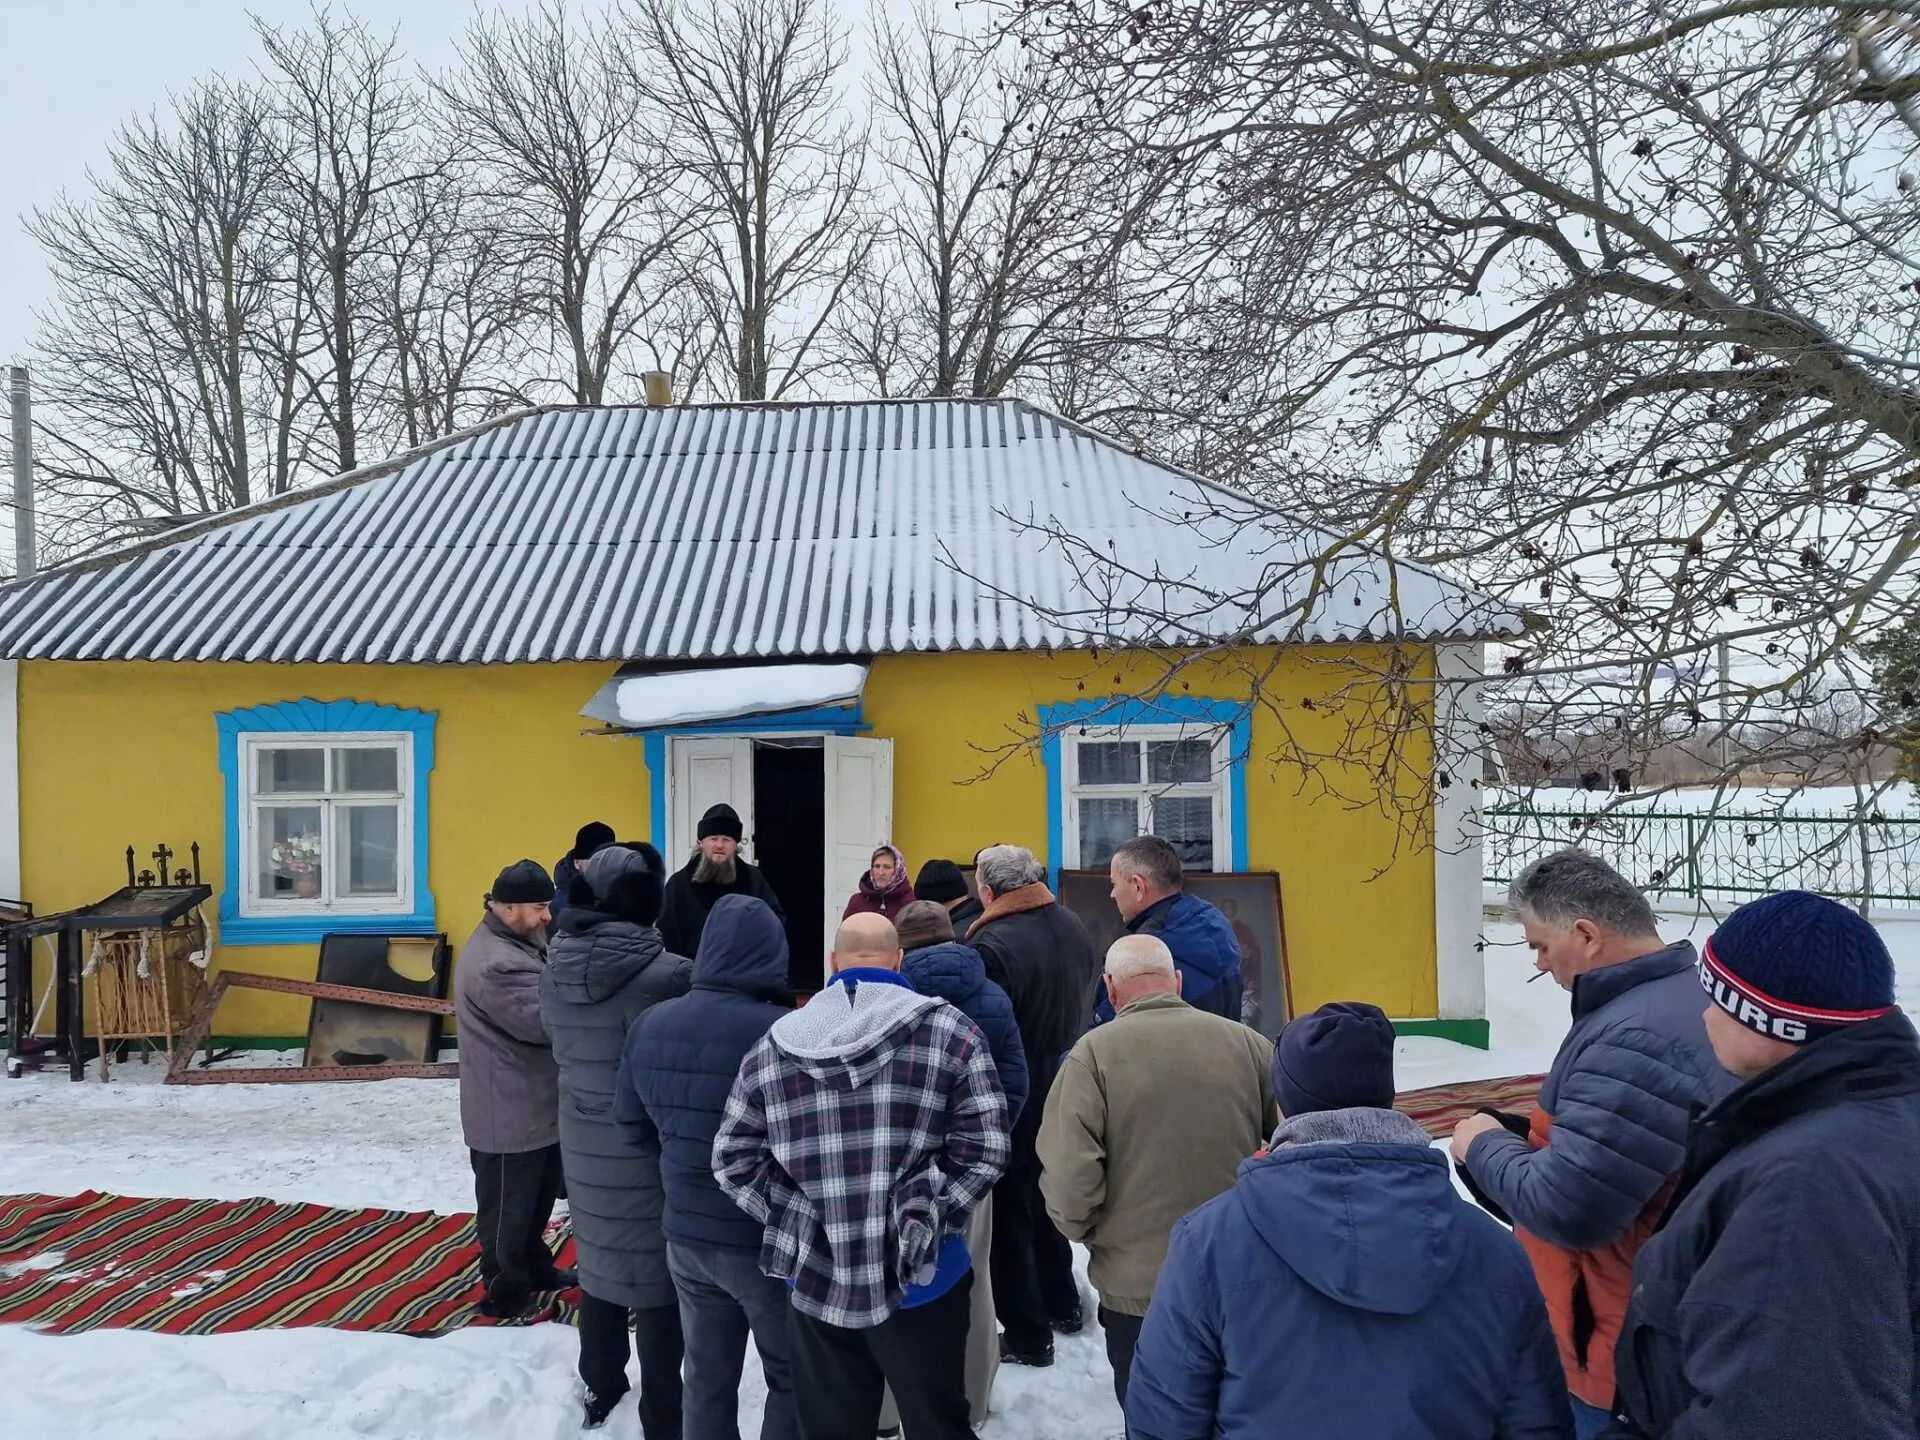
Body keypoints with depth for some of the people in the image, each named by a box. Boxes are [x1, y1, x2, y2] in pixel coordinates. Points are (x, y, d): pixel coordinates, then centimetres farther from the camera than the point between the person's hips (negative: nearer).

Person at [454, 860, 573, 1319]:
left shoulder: (516, 942, 9)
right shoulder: (497, 963, -27)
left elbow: (546, 1002, 11)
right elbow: (545, 1020, -29)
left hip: (532, 1104, 11)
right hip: (510, 1113, -11)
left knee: (537, 1196, 25)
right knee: (507, 1205, 6)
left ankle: (535, 1267, 42)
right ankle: (506, 1293, 20)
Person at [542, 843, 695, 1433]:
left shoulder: (558, 968, -3)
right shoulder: (666, 974, -25)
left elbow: (563, 1046, 9)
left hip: (583, 1144, 7)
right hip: (650, 1150, -6)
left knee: (600, 1264, 22)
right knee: (657, 1277, 8)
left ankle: (600, 1389, 39)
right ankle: (662, 1417, 19)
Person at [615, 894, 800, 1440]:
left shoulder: (649, 1025, -2)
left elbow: (632, 1123, 10)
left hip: (685, 1231, 6)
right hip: (765, 1239, -6)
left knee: (706, 1379, 20)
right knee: (791, 1379, 14)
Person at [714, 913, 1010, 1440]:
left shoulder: (774, 1046, 3)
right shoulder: (948, 1029, -6)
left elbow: (732, 1159, 4)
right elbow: (985, 1148, -10)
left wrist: (795, 1219, 4)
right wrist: (930, 1216, -1)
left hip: (816, 1281, 3)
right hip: (921, 1278, -3)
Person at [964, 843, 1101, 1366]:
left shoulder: (992, 946, -26)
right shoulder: (1074, 929, 0)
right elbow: (1088, 1004, 12)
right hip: (1065, 1089, 8)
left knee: (1009, 1215, 7)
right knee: (1047, 1200, 25)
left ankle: (1027, 1335, 16)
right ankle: (1062, 1305, 39)